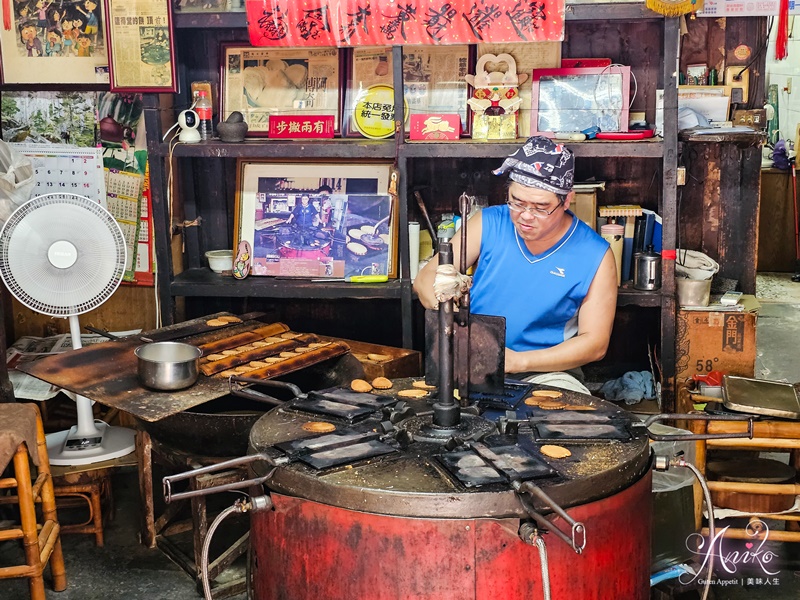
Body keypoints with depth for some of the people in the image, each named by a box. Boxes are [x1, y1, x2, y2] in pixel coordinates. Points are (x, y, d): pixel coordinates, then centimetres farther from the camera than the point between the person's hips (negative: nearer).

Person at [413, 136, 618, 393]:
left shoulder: (595, 256, -5)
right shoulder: (488, 224, 1)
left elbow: (595, 343, -5)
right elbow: (424, 278, 2)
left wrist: (517, 361, -16)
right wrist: (439, 292, -25)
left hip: (546, 372, -1)